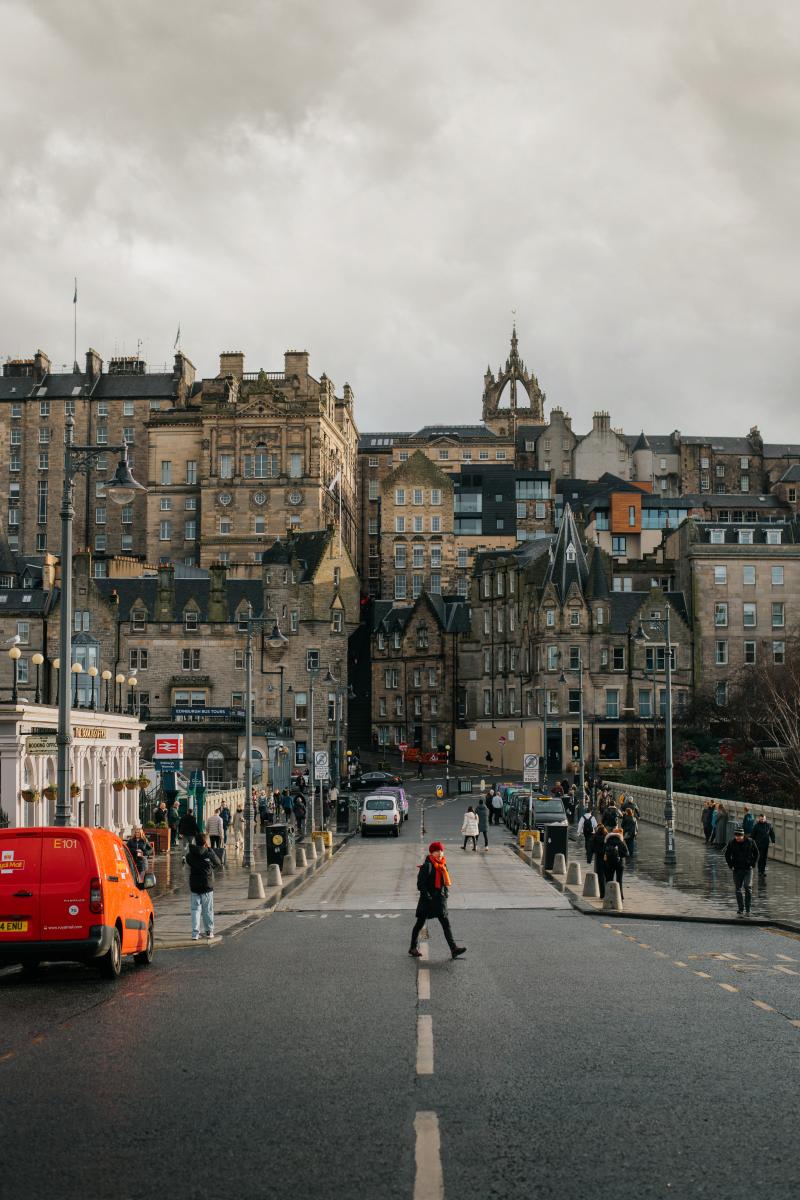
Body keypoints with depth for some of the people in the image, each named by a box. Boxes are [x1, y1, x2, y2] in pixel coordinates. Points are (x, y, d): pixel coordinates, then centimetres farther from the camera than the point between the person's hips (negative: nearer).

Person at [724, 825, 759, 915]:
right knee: (738, 889, 2)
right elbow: (727, 855, 9)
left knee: (748, 887, -14)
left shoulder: (750, 842, -5)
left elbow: (756, 853, 7)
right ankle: (741, 909, 12)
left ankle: (748, 907, -2)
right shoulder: (732, 843, -3)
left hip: (748, 868, -2)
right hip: (737, 869, 2)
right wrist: (731, 865, 0)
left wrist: (753, 864, -1)